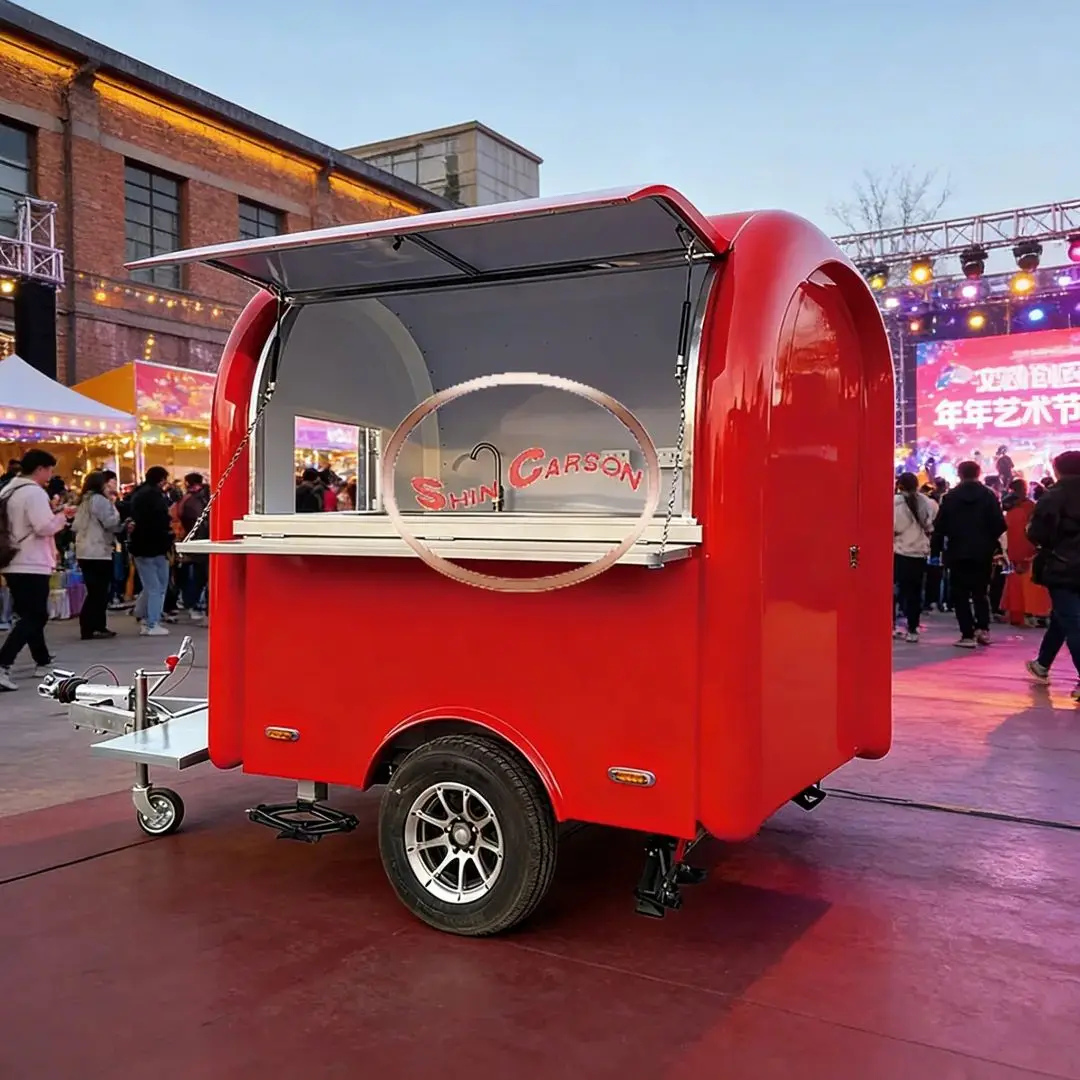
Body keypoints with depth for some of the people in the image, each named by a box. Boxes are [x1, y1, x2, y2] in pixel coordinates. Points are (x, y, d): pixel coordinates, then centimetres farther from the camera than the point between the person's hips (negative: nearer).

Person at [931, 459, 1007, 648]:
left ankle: (968, 635, -2)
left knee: (960, 594, 3)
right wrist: (990, 541, 13)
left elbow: (940, 527, -4)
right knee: (981, 591, 16)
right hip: (983, 553, 1)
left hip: (957, 553, -1)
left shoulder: (950, 497, -1)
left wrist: (935, 549, 5)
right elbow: (1000, 525, -6)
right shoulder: (989, 496, -1)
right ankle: (983, 628, 4)